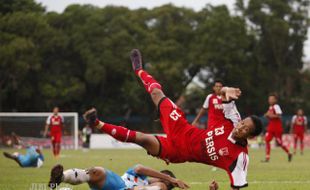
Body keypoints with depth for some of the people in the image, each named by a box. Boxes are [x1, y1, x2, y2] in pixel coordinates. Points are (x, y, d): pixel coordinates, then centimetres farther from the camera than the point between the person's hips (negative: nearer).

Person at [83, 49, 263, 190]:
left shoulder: (240, 156, -25)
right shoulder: (233, 122, -12)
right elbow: (224, 94, -8)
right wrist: (226, 92, -32)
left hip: (177, 152, -5)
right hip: (184, 131, 5)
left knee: (143, 138, -26)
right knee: (157, 93, 15)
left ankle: (99, 125, -12)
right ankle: (139, 70, 48)